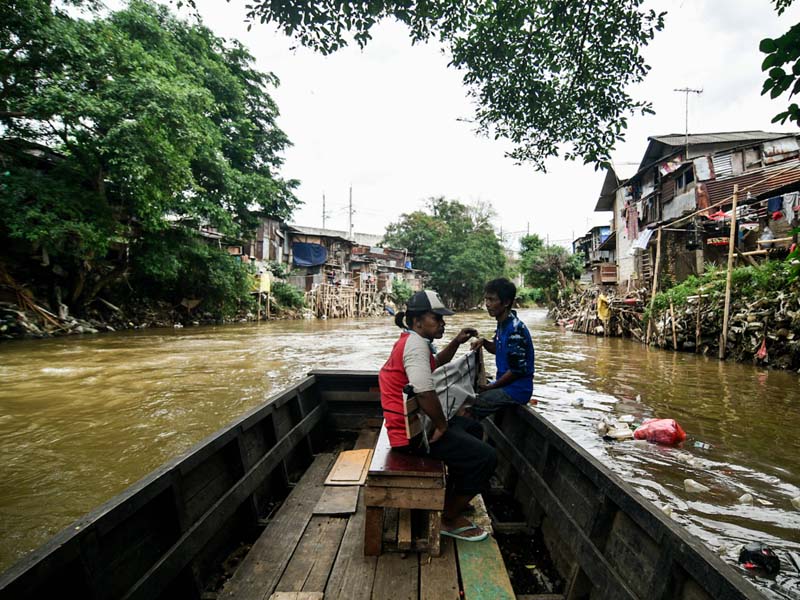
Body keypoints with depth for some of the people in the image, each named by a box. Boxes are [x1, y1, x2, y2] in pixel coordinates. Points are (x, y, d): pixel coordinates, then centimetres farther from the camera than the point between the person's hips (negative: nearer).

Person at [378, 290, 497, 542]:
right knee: (486, 457, -13)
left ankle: (453, 496, 36)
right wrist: (442, 425, -17)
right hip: (414, 433, -11)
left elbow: (436, 362, 30)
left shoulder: (411, 341, 12)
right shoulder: (415, 344, -21)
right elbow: (425, 394, -31)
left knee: (473, 428, 27)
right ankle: (449, 519, 5)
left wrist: (456, 341, 15)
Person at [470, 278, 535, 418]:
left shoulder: (516, 329, -22)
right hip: (504, 384, 9)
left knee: (468, 411, -15)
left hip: (516, 390, -9)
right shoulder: (502, 324, 5)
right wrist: (484, 342, 2)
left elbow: (517, 369, -22)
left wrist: (490, 387, -13)